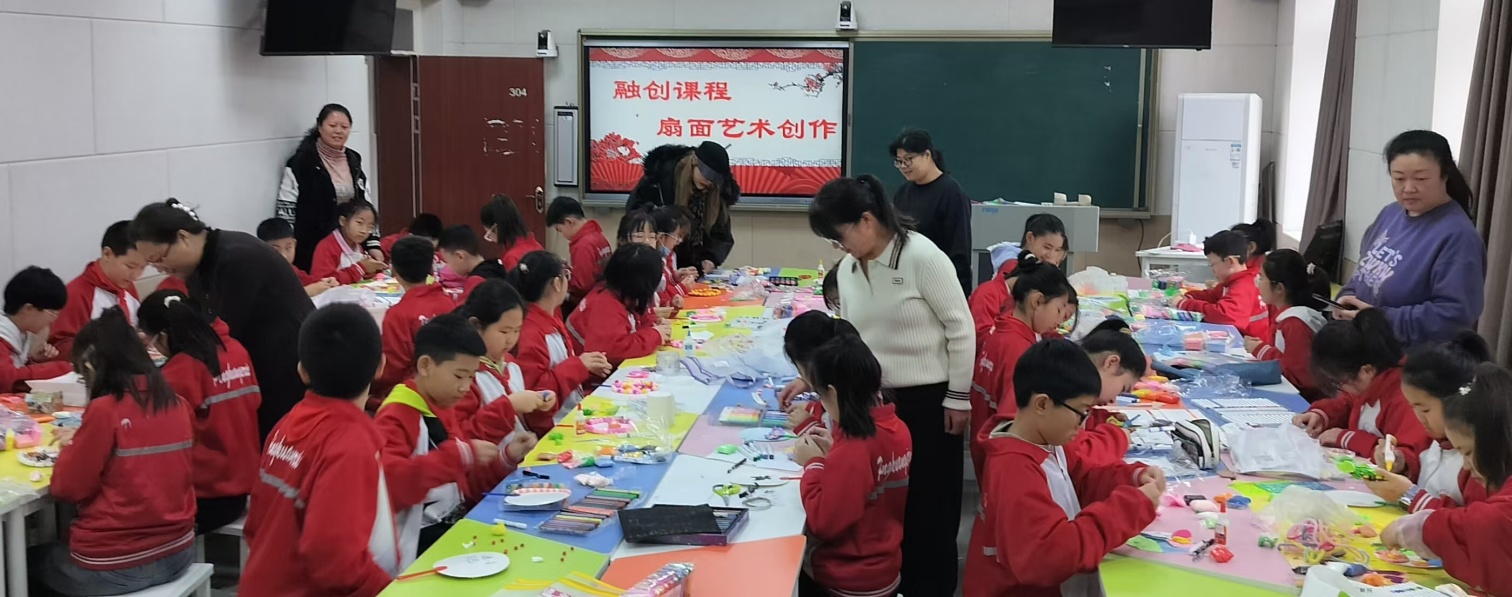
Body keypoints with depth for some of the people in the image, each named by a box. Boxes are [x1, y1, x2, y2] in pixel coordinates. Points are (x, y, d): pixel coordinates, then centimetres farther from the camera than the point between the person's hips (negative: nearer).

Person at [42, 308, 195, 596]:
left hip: (116, 565, -6)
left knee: (34, 561, 25)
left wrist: (71, 446, 8)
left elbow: (67, 488, -10)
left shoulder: (105, 409, -17)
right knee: (55, 553, 33)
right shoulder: (177, 404, 2)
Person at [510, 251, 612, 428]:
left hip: (575, 413, 10)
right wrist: (578, 366, -21)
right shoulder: (530, 333, -19)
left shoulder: (551, 321, 11)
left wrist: (589, 367, 6)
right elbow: (534, 392, -25)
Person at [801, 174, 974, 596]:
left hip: (929, 399, -6)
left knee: (929, 500, 6)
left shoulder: (922, 256, -18)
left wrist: (957, 397, -12)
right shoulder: (847, 268, 2)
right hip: (877, 399, 6)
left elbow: (960, 327, -13)